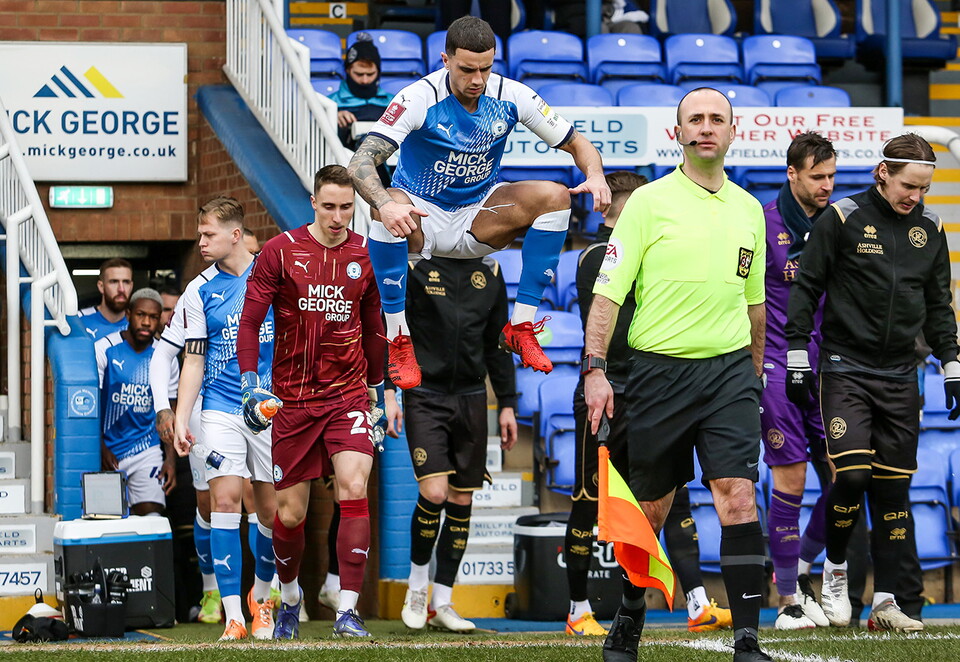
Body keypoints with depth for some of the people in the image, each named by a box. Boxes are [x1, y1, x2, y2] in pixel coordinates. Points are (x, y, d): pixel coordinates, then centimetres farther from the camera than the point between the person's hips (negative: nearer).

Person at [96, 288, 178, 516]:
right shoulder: (104, 350, -4)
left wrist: (170, 459, 0)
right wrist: (101, 450, -10)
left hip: (147, 451, 1)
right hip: (108, 451, -1)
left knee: (152, 515, -15)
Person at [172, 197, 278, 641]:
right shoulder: (199, 292, 4)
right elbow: (193, 361, 7)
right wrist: (180, 419, 0)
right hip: (221, 409, 0)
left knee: (272, 508, 3)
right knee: (225, 498, -13)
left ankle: (261, 596, 28)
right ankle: (233, 616, -13)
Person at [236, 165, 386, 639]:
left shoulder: (365, 257, 4)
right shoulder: (280, 252, -3)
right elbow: (250, 321, -1)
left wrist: (377, 390, 21)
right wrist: (250, 384, -10)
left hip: (348, 395, 0)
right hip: (293, 399, 0)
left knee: (353, 488, -20)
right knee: (289, 512, 5)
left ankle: (348, 612, -17)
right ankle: (290, 598, 33)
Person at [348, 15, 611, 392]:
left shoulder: (510, 96, -8)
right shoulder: (419, 99, -20)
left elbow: (577, 144, 1)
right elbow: (361, 163, -29)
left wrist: (595, 176, -23)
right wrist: (385, 204, -51)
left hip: (477, 219, 4)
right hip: (423, 216, -4)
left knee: (554, 196, -19)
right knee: (389, 210, -38)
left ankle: (521, 326, -15)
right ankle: (399, 342, -30)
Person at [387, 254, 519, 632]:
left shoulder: (489, 272, 10)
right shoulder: (414, 266, -3)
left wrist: (507, 405, 15)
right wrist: (388, 392, -10)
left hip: (471, 399, 4)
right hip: (425, 397, -4)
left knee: (462, 501, 4)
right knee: (434, 493, -17)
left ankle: (442, 603, 13)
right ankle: (416, 583, 6)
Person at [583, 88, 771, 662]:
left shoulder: (749, 210, 11)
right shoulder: (649, 202, -3)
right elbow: (608, 291, -5)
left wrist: (754, 375, 24)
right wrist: (595, 370, -13)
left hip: (729, 371, 2)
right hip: (659, 371, -2)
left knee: (738, 497, -12)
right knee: (650, 507, 8)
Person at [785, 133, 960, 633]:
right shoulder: (842, 219, -5)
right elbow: (805, 288, -1)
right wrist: (797, 360, -4)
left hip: (900, 377, 4)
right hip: (845, 371, -4)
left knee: (894, 488, 2)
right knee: (852, 474, -17)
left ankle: (885, 602, 7)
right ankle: (834, 567, 8)